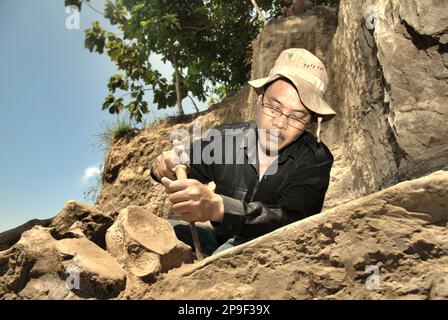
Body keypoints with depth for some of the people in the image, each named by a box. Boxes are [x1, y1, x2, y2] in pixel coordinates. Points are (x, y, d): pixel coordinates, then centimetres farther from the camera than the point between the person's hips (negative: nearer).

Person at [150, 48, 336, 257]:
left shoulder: (316, 159, -16)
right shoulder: (224, 137, -8)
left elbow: (290, 219, -29)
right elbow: (192, 169, 7)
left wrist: (217, 207, -46)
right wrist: (170, 169, -18)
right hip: (221, 238, 4)